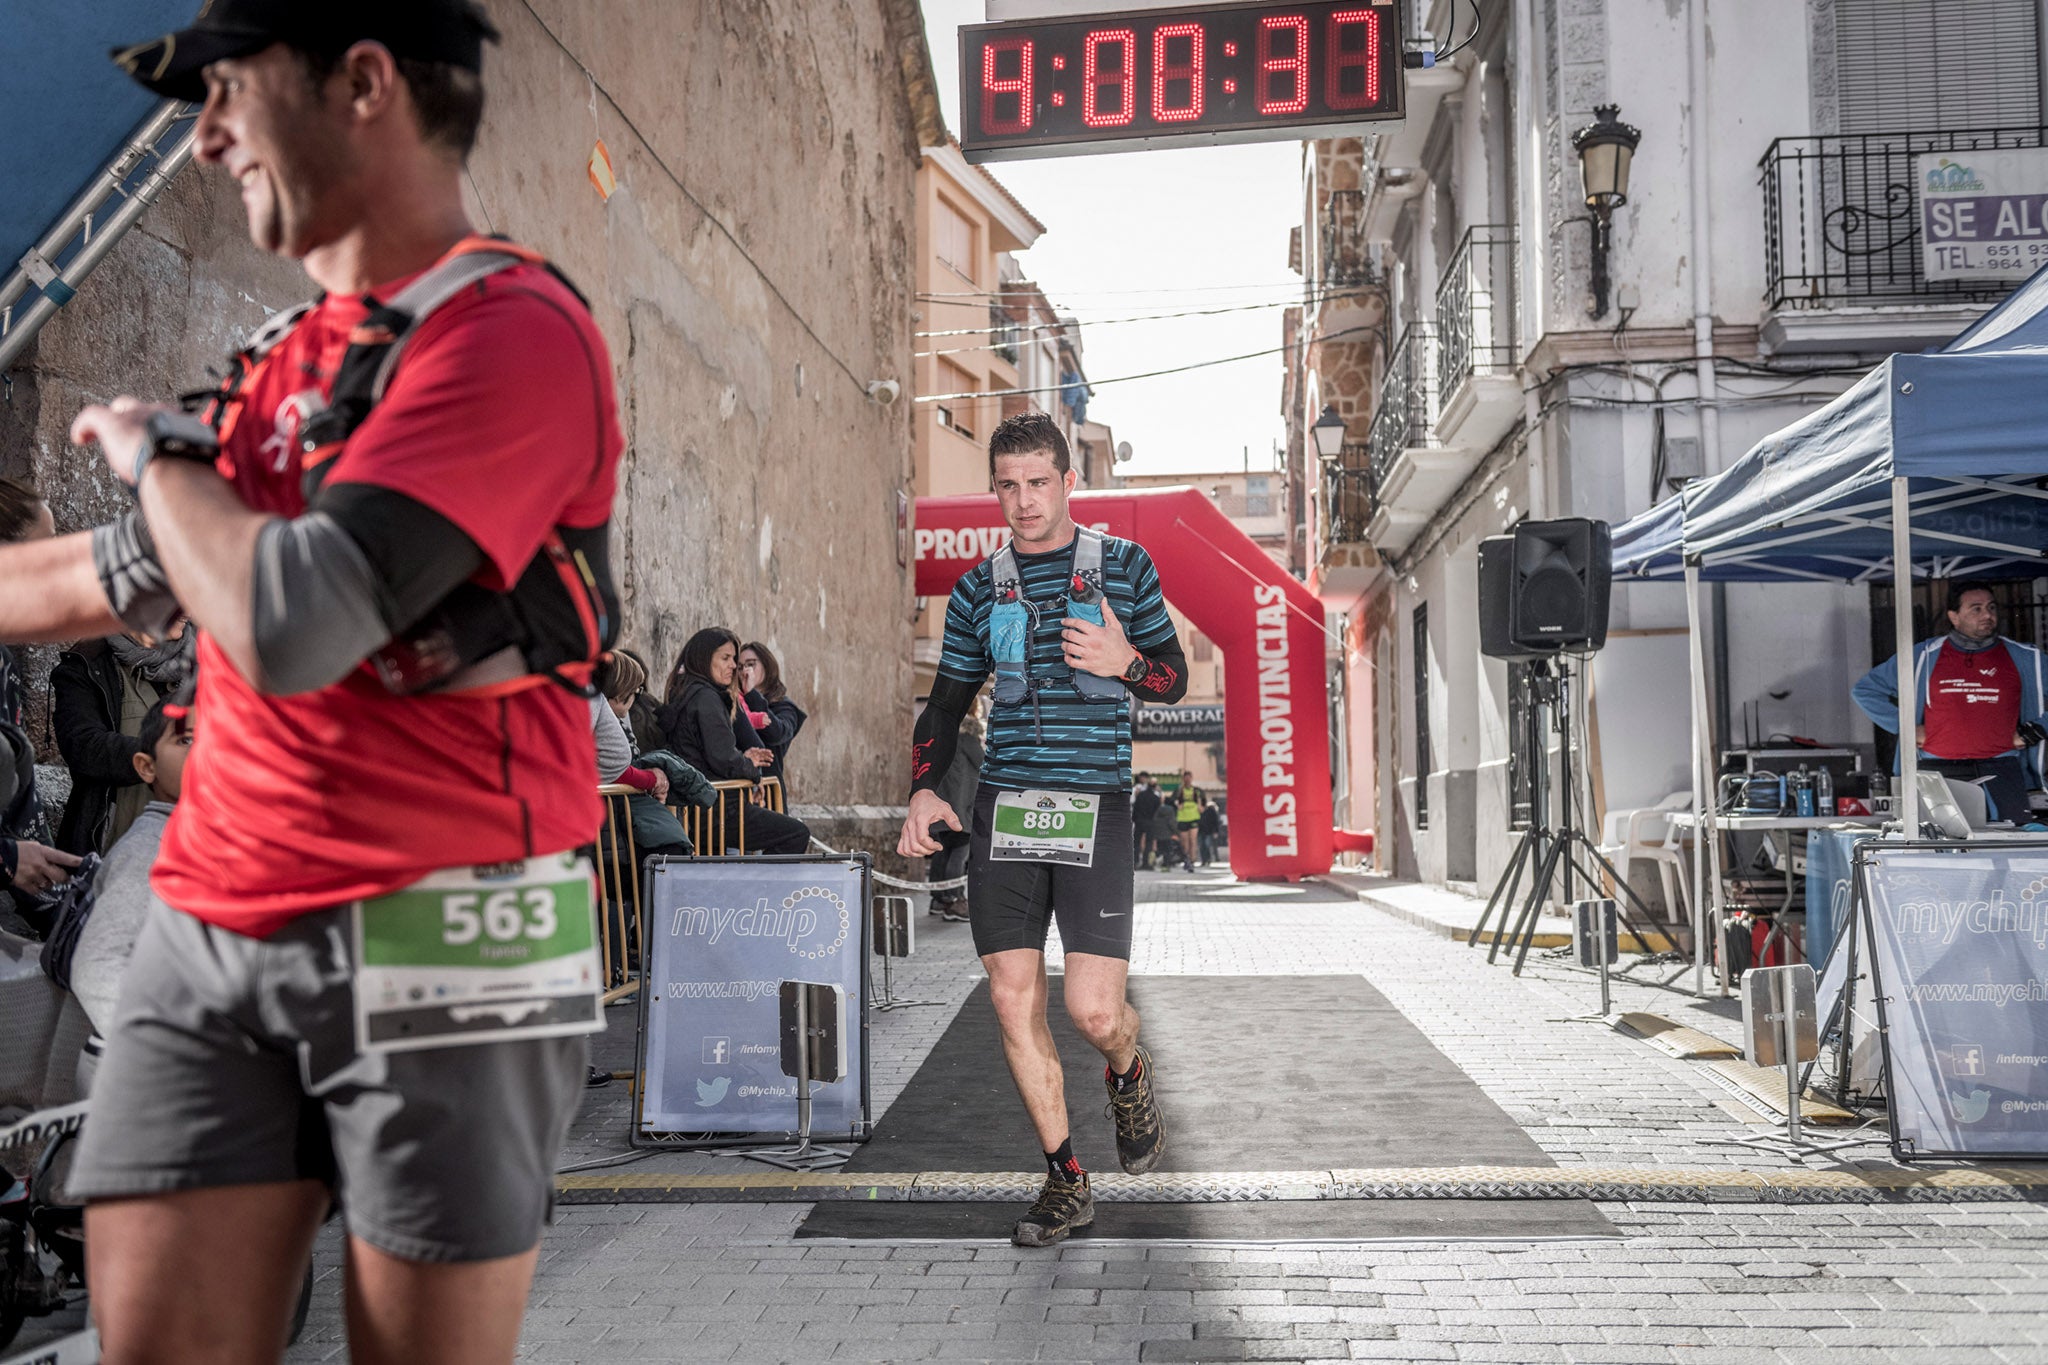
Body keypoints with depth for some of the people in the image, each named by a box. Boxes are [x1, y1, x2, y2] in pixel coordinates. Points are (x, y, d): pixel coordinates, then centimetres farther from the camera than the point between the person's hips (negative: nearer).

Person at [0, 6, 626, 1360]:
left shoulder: (510, 330, -12)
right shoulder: (284, 359, 14)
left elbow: (292, 626, -24)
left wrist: (153, 449, -5)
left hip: (436, 942, -7)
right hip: (210, 937, 7)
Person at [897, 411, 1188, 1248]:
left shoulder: (1126, 567, 7)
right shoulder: (979, 588, 12)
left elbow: (1175, 680, 11)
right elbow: (946, 703, 15)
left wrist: (1126, 663, -11)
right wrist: (923, 790, -1)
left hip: (1095, 803, -2)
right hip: (1004, 803, 3)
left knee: (1094, 1011, -8)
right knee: (1014, 1000, -1)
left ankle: (1129, 1077, 29)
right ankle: (1065, 1180, 15)